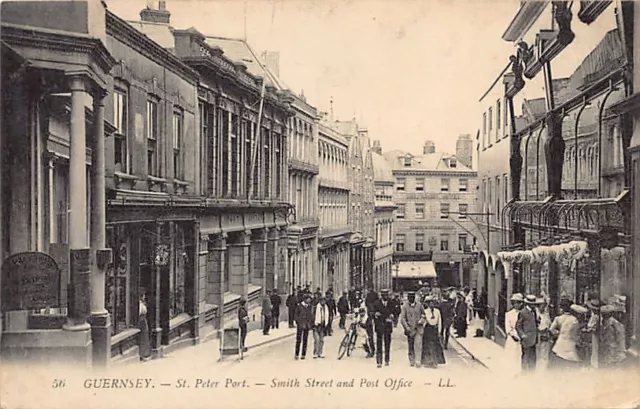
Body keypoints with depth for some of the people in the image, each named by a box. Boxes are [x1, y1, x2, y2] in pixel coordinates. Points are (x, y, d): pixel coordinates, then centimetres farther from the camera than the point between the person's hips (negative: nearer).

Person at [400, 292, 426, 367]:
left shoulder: (419, 306, 6)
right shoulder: (405, 307, 1)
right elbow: (402, 318, -4)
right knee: (411, 346, 6)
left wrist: (422, 320, -3)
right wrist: (406, 327, -14)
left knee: (418, 345, -11)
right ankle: (411, 361, 16)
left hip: (418, 329, 0)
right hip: (410, 329, 0)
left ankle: (418, 361, -12)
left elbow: (424, 314, 16)